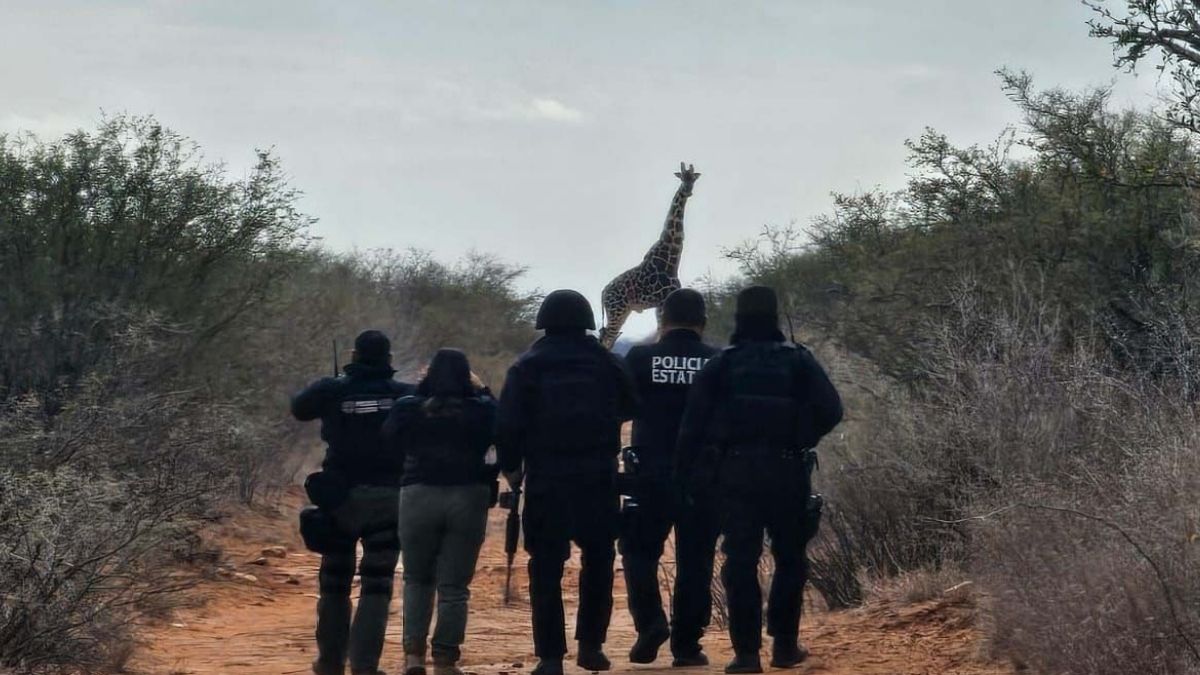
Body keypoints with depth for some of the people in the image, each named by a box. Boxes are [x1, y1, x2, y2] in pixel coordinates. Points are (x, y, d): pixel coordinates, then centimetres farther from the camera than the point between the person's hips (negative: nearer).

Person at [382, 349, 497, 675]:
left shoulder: (408, 408, -3)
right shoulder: (481, 409, -3)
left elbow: (391, 441, 12)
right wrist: (482, 391, 16)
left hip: (419, 497, 0)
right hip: (467, 498, 0)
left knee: (417, 579, 16)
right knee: (454, 586, 6)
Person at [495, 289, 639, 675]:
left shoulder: (528, 367, -2)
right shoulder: (607, 364, 4)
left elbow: (508, 424, -6)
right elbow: (628, 409, 11)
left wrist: (511, 467, 7)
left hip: (546, 477, -1)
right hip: (598, 477, 1)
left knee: (546, 567, 3)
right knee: (598, 560, 15)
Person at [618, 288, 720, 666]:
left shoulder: (640, 359, -4)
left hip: (652, 476, -1)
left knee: (640, 551, 14)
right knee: (694, 560, 7)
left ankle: (650, 621, -5)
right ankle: (686, 645, 6)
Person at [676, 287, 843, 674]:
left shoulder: (722, 365, 0)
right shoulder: (798, 361, 0)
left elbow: (694, 423, -3)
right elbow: (830, 410, -5)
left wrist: (691, 474, 3)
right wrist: (801, 439, 12)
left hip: (736, 472, 0)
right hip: (787, 473, 0)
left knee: (740, 562, 1)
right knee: (789, 560, 13)